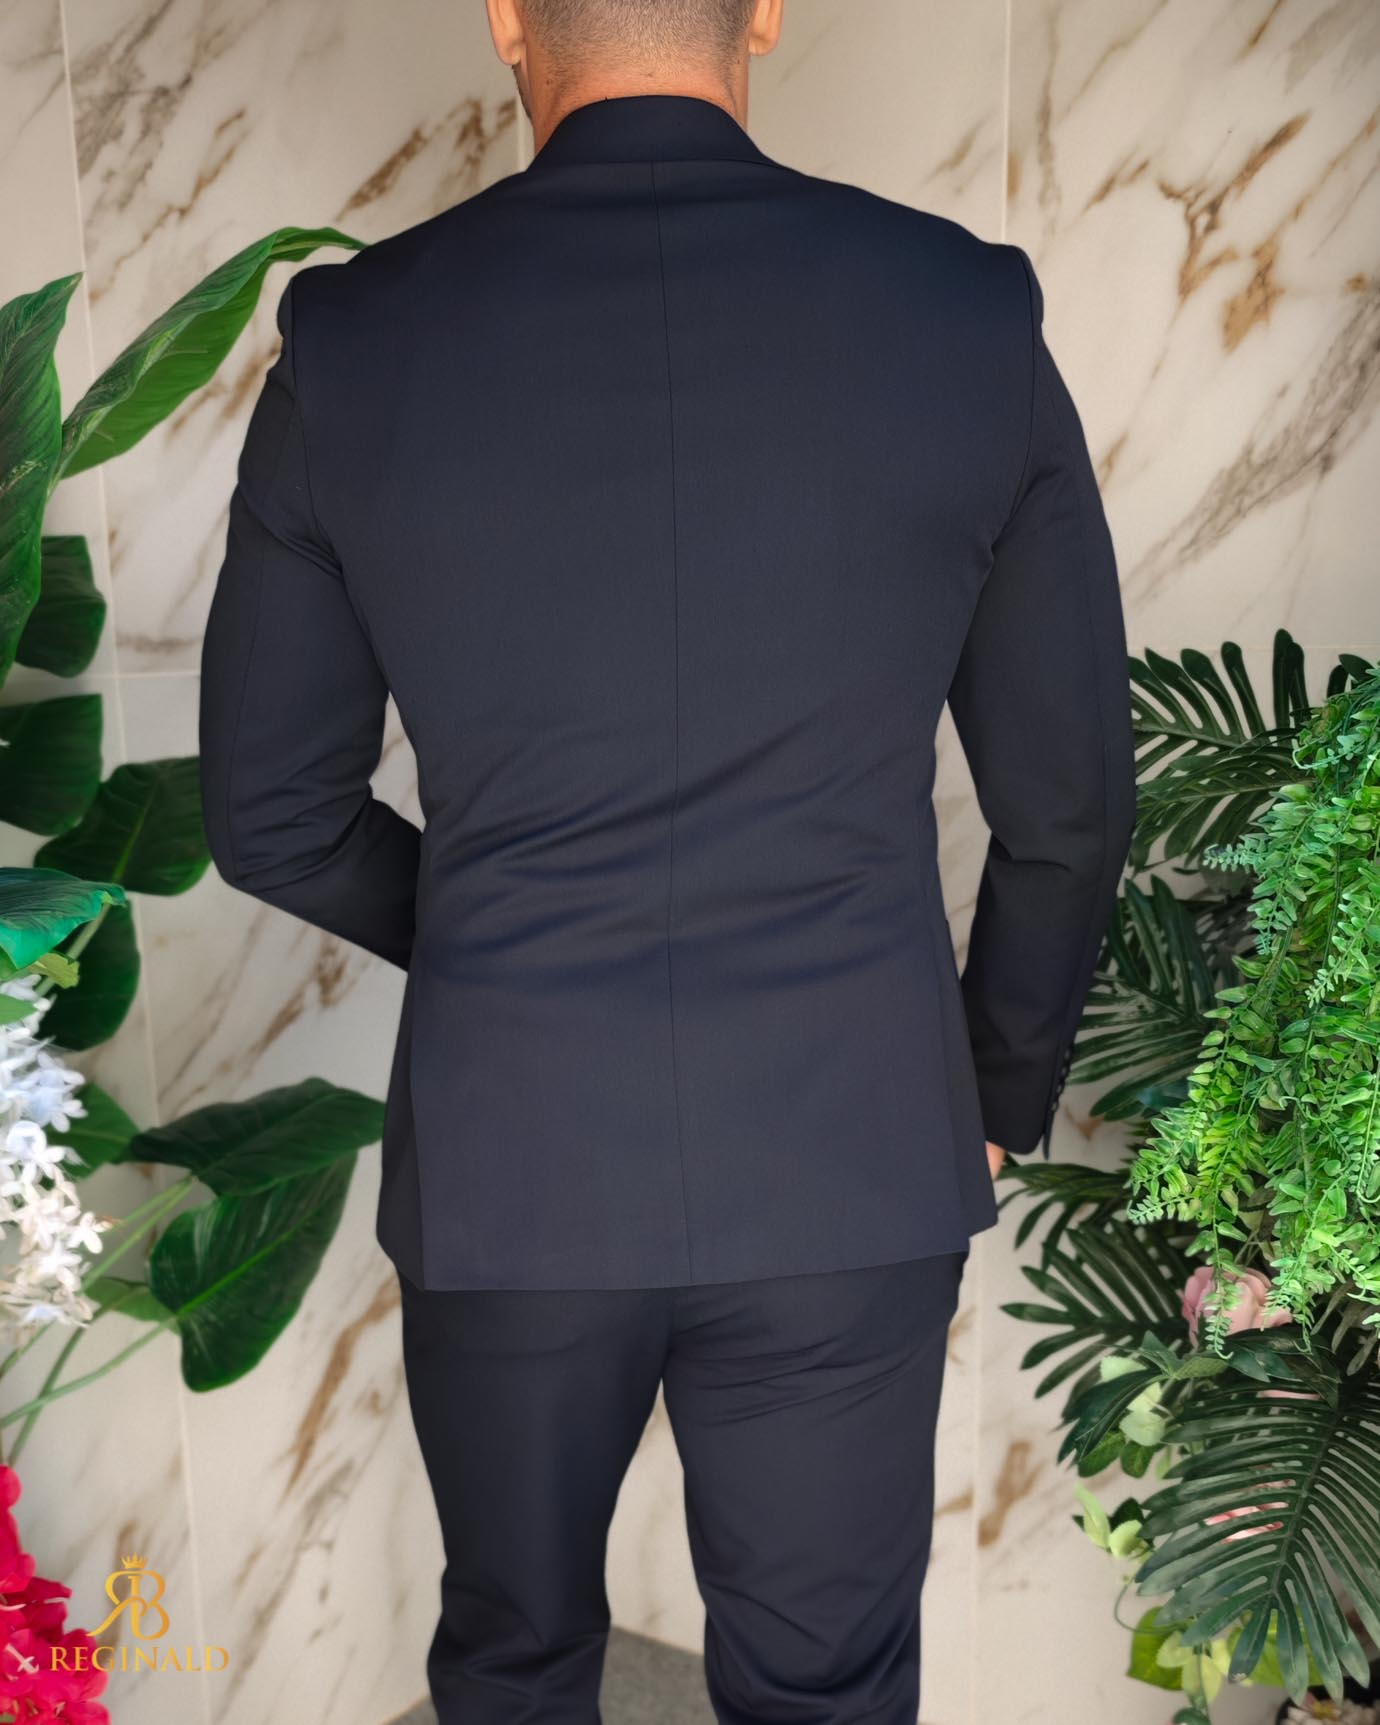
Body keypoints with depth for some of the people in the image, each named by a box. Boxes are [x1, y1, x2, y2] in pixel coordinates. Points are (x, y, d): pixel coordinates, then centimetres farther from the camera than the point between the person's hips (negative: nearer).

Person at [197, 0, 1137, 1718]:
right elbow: (1068, 802, 0)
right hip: (850, 1171, 0)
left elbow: (270, 817, 1)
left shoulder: (351, 342, -7)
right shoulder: (970, 317, -7)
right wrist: (1004, 1089, 16)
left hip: (505, 1170, 1)